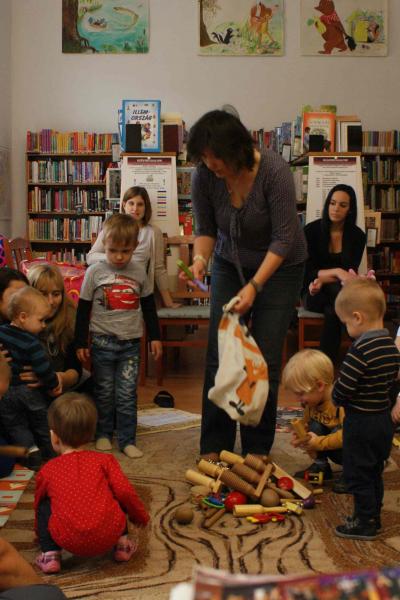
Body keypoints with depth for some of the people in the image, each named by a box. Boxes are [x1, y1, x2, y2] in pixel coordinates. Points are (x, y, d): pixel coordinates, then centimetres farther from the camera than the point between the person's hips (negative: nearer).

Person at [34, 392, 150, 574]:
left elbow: (38, 503, 29)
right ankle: (122, 544, 19)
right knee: (118, 498, 27)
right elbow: (125, 492, 2)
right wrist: (141, 517, 22)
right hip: (109, 535, 1)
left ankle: (50, 554, 9)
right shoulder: (104, 460, 11)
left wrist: (40, 532, 49)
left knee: (44, 507, 23)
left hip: (69, 540, -1)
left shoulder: (47, 470, 14)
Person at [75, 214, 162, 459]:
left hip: (131, 343, 1)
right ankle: (103, 434, 24)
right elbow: (83, 310, 1)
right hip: (102, 342, -1)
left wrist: (155, 336, 12)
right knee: (104, 393, 9)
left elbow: (149, 307, 12)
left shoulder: (140, 272, 2)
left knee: (127, 394, 1)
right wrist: (81, 342, 1)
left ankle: (127, 440, 9)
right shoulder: (94, 272, -4)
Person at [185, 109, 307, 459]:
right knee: (219, 355, -3)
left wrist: (254, 286, -31)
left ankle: (257, 449, 9)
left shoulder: (274, 171, -27)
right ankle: (214, 446, 8)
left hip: (278, 267, -3)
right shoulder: (204, 176, -17)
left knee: (265, 360, -5)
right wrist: (201, 258, -26)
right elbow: (205, 230, -4)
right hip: (230, 265, 3)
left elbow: (283, 238, -24)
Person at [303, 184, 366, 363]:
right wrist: (336, 272, -25)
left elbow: (350, 273, -4)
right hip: (314, 293, -1)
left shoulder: (357, 236, 0)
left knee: (333, 311, -37)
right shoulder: (312, 230, -5)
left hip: (340, 291, 1)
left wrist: (323, 280, -23)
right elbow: (308, 273, -8)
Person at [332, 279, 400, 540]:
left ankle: (365, 522, 13)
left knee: (357, 474, 5)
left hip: (361, 423, -9)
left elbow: (343, 388, -23)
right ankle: (373, 516, 31)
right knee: (375, 472, 20)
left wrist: (337, 399, -2)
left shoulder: (360, 350, -24)